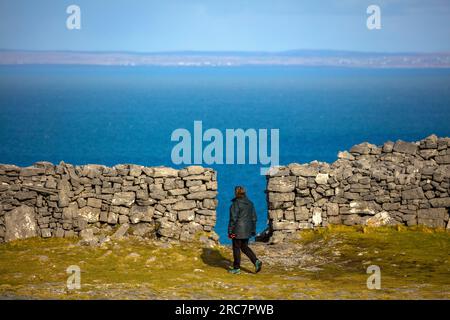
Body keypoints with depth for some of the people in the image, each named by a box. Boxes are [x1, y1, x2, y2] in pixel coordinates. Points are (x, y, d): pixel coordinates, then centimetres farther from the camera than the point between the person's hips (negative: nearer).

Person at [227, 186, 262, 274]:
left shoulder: (235, 204, -15)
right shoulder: (250, 203, 6)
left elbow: (233, 219, -17)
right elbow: (254, 218, 10)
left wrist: (230, 231, -11)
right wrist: (253, 230, 17)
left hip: (238, 230, -7)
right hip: (247, 230, 7)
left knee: (236, 248, 6)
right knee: (244, 247, 17)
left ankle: (236, 268, 13)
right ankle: (256, 261, 0)